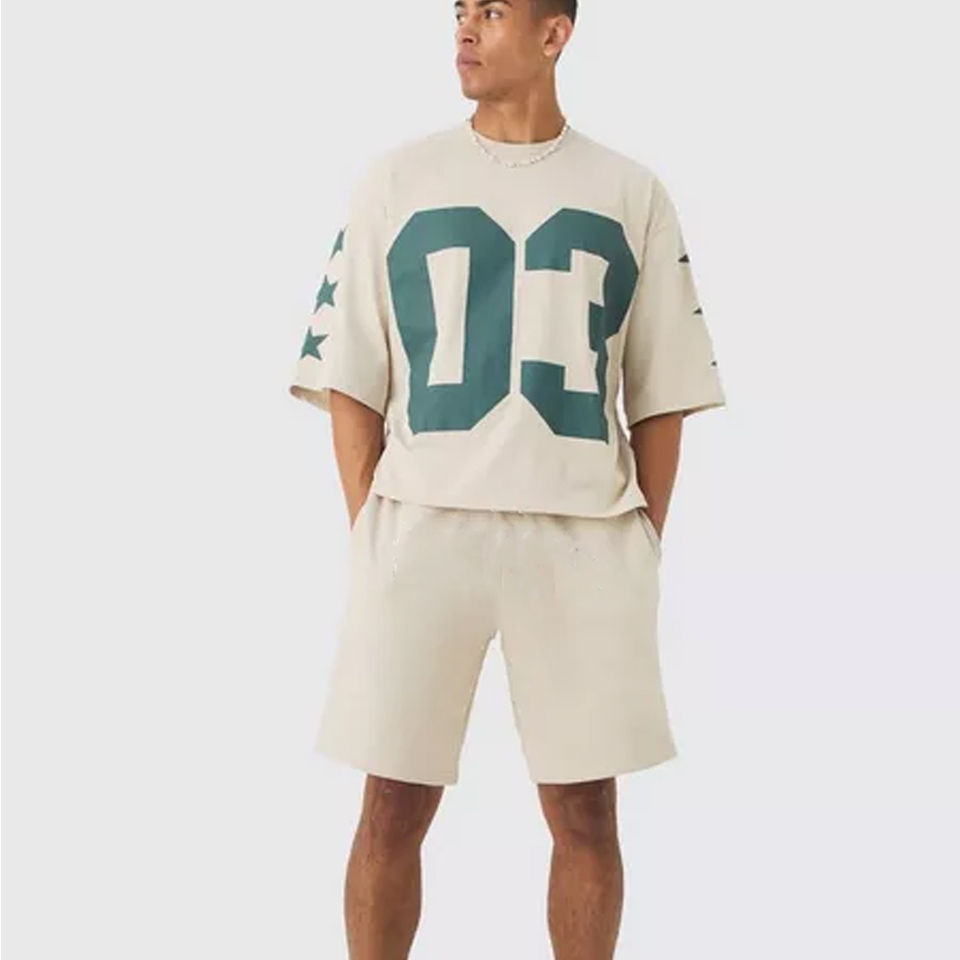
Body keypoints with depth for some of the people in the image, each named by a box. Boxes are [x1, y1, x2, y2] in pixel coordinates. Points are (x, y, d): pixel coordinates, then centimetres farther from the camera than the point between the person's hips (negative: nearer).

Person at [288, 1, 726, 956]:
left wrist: (644, 549, 3)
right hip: (423, 525, 0)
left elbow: (661, 397, 10)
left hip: (584, 537, 1)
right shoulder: (395, 181, 7)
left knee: (585, 811, 6)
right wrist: (370, 537, -2)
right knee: (393, 808, 3)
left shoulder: (631, 195, 8)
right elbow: (351, 383, 6)